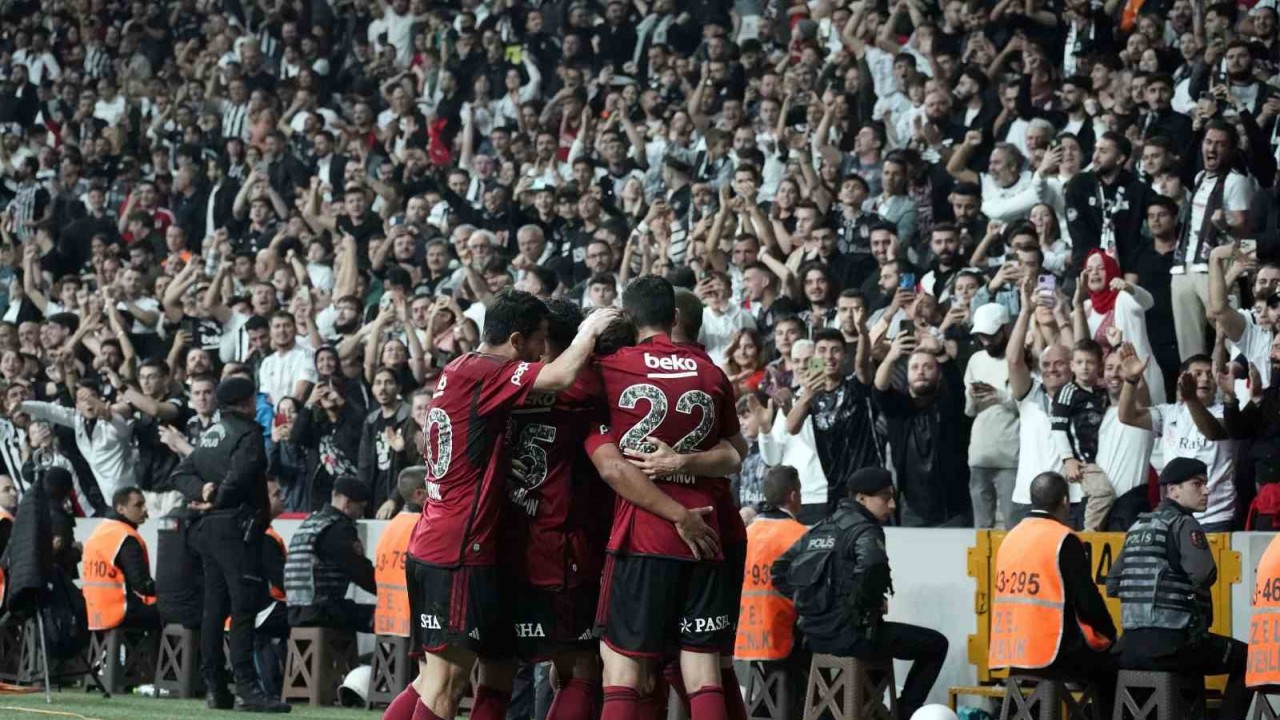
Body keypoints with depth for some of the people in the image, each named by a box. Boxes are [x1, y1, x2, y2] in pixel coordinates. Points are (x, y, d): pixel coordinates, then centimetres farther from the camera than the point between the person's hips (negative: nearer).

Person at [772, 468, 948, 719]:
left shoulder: (820, 529, 15)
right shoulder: (864, 531, -9)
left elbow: (779, 571, 17)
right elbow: (872, 566, -32)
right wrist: (874, 603, -15)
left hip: (814, 636, 8)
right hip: (849, 635, -8)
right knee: (935, 645, 5)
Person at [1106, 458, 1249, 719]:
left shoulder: (1137, 528, 16)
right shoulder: (1184, 525, -6)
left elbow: (1112, 586, 16)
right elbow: (1204, 575, -20)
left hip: (1130, 646, 7)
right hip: (1171, 645, -7)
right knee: (1247, 657, 10)